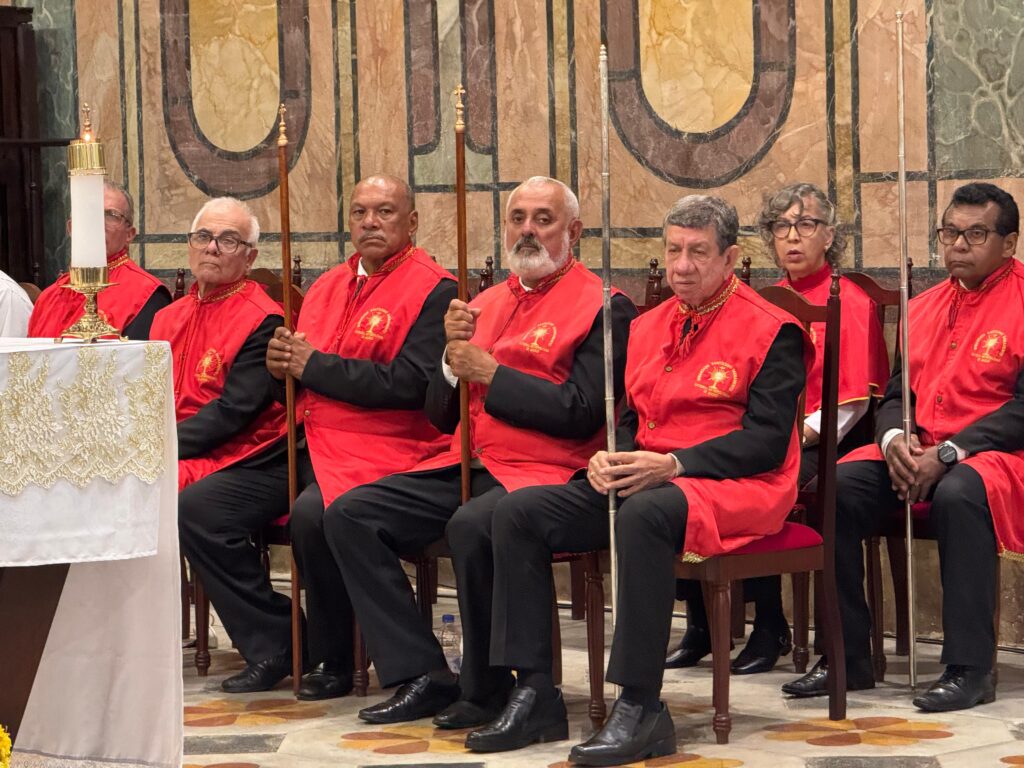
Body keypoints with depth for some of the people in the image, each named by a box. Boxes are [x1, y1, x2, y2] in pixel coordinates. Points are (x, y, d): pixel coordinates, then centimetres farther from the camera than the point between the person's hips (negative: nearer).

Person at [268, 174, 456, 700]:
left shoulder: (433, 290, -5)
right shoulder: (329, 286, 19)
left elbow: (407, 384, -17)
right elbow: (301, 371, 22)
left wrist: (316, 365, -11)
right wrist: (282, 364, -3)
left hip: (389, 452, -7)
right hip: (315, 442, 7)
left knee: (313, 512, -33)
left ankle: (331, 665, -13)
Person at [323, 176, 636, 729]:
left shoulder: (601, 306, -2)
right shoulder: (485, 304, 19)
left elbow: (582, 413, -14)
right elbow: (440, 416, 16)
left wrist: (490, 373, -12)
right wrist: (455, 356, -4)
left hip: (541, 473, -8)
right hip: (465, 468, 8)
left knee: (472, 526, -37)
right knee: (348, 515, -8)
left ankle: (487, 689, -16)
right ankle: (423, 676, -10)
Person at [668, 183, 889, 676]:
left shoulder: (850, 302, -1)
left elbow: (854, 398, -8)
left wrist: (801, 437, -17)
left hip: (819, 446, -6)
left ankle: (770, 630, -18)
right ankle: (700, 626, -9)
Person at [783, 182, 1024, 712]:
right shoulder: (924, 307, 17)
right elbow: (897, 393, 18)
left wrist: (947, 454, -20)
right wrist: (894, 439, -7)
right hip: (915, 452, 6)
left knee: (958, 494, -39)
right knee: (838, 487, -19)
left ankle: (970, 668, -32)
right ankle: (847, 657, -12)